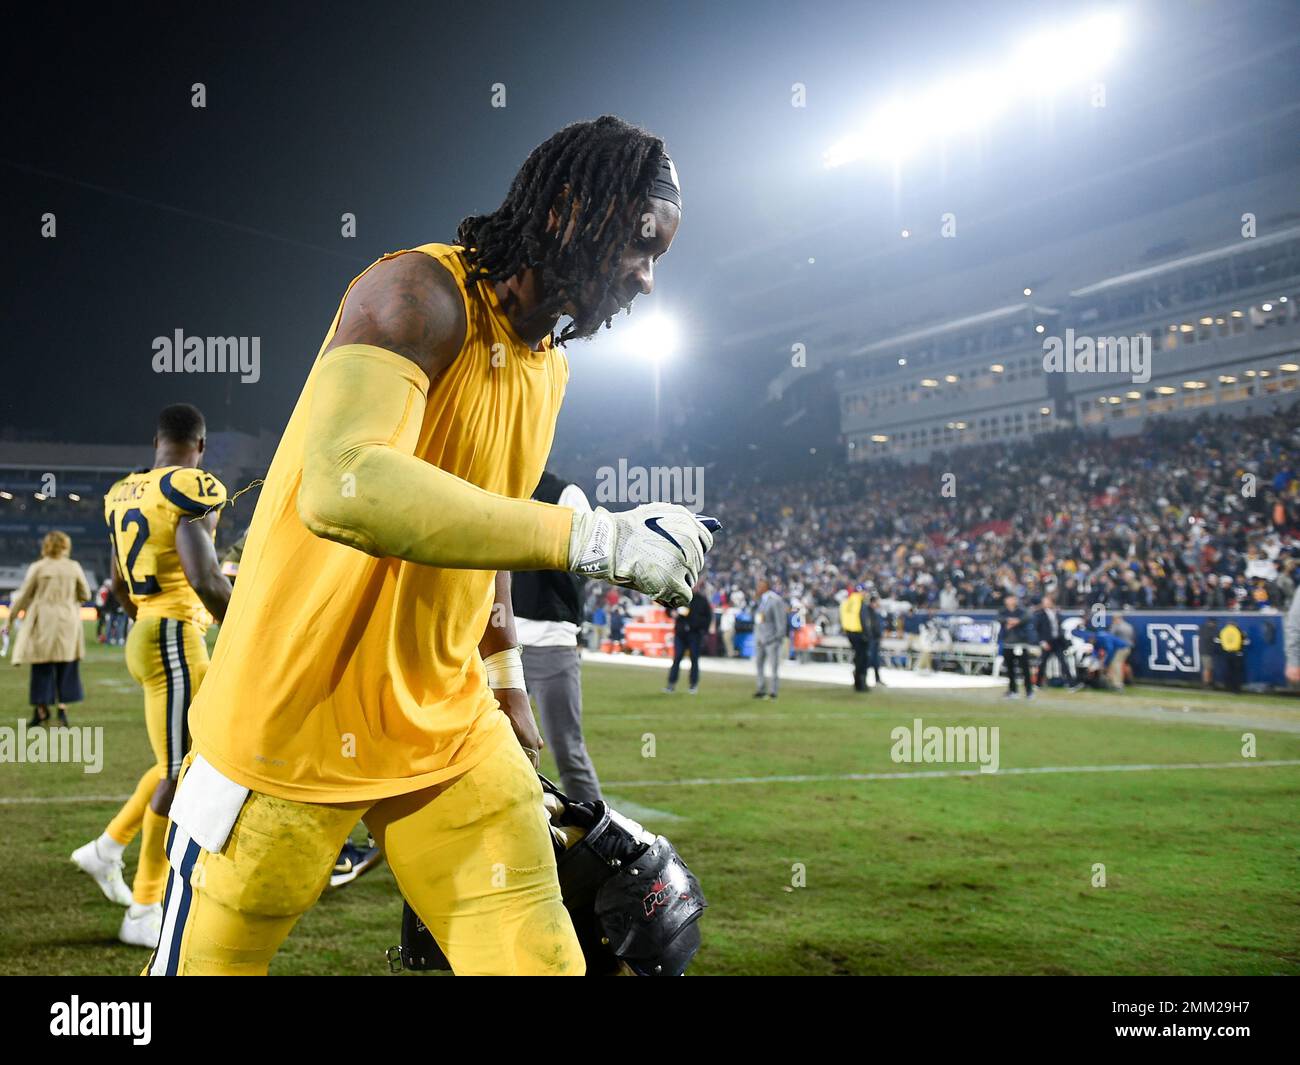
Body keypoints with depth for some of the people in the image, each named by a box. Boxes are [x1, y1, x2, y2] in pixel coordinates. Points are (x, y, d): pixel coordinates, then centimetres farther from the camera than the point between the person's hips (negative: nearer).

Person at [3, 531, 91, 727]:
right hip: (68, 622, 1)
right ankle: (62, 707, 5)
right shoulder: (74, 567, 1)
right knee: (66, 667, 9)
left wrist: (9, 620, 10)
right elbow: (85, 595, 8)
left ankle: (41, 709, 11)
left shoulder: (37, 568, -3)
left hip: (44, 622, -1)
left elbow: (22, 596, 1)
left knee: (42, 668, 7)